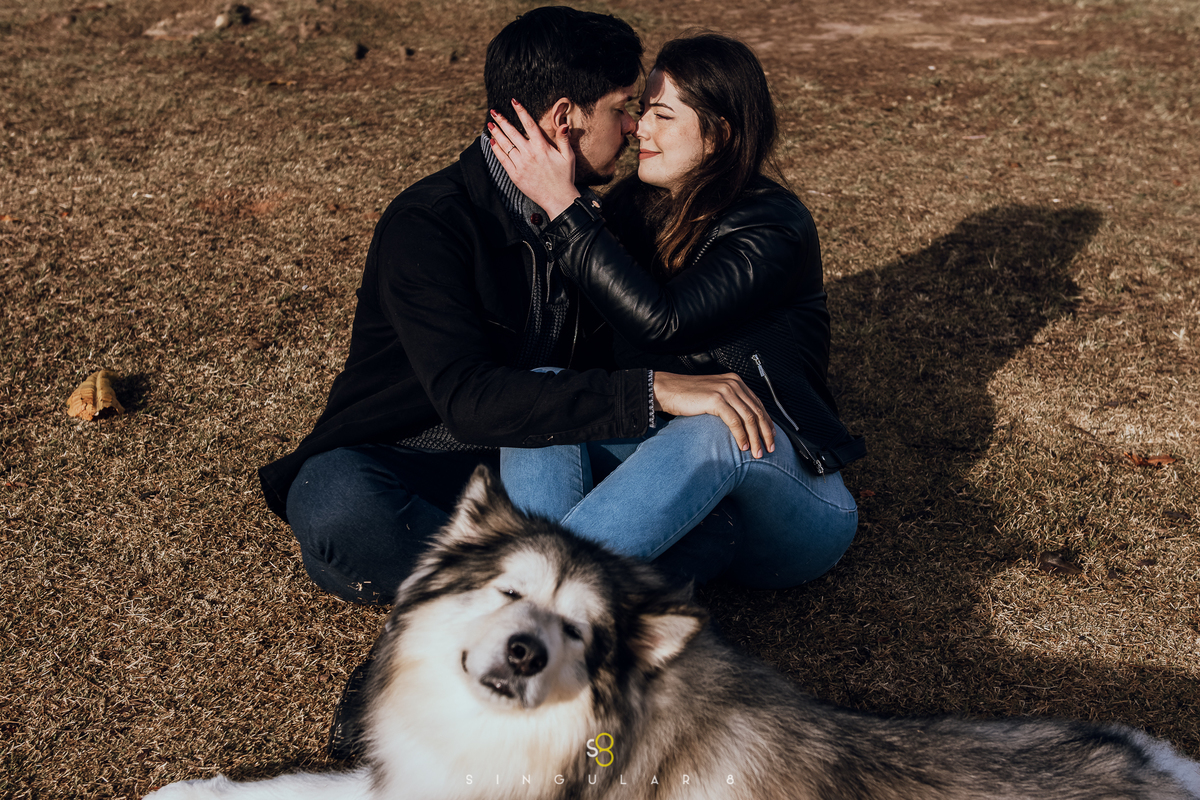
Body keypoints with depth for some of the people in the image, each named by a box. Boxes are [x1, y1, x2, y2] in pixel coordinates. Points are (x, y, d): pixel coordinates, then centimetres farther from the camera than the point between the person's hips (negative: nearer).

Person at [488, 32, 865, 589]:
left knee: (718, 427, -39)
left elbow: (660, 321, -28)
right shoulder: (636, 203, 7)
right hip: (657, 447, 6)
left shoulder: (775, 229, -13)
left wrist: (561, 204, -25)